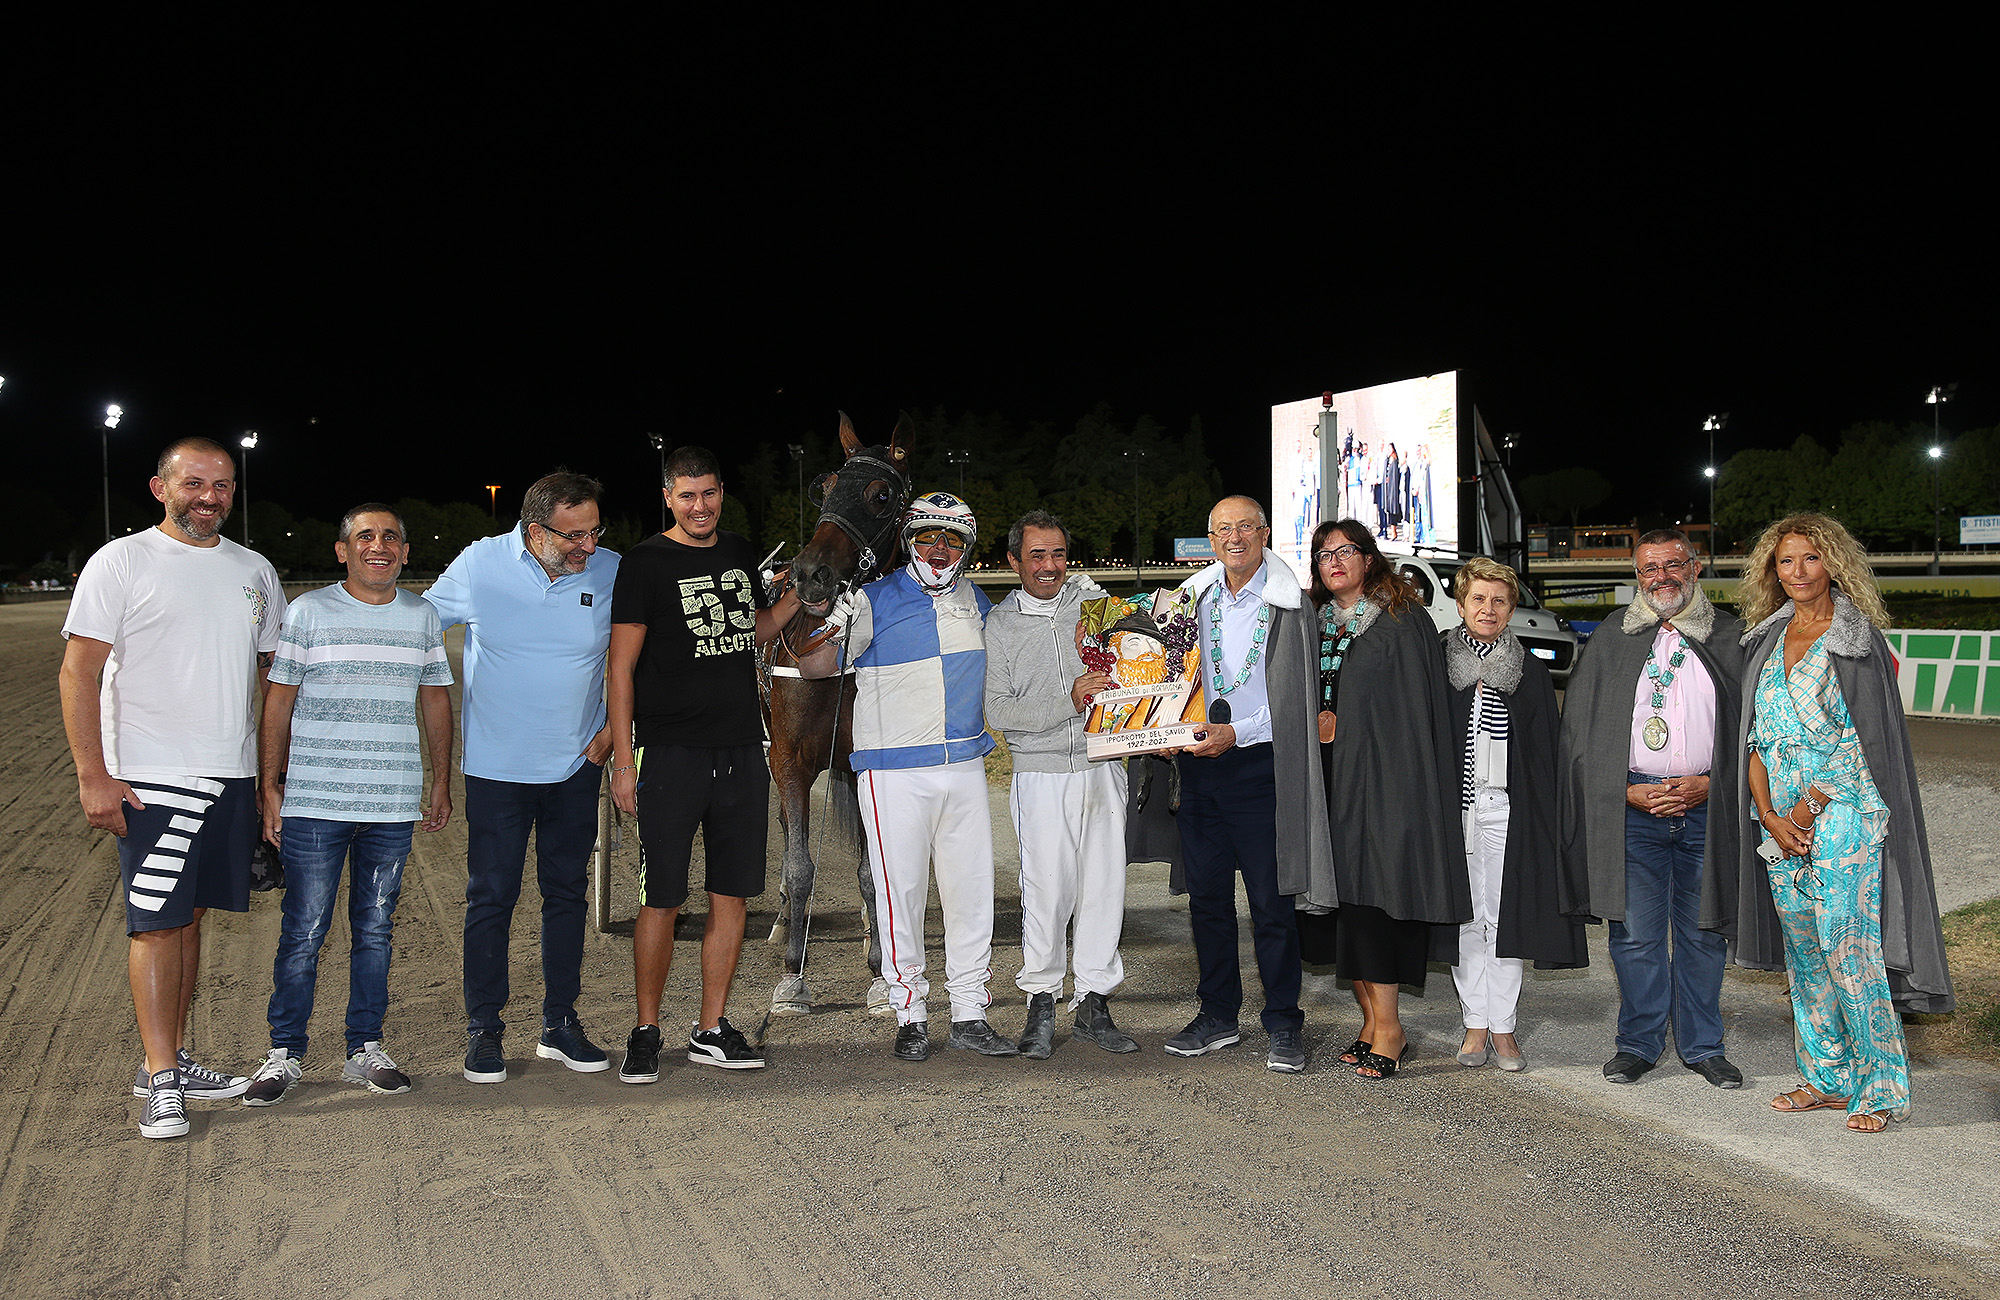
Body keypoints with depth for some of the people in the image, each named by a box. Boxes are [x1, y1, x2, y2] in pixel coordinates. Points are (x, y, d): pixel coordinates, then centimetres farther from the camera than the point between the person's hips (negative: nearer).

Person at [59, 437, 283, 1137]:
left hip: (231, 776, 5)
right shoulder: (121, 562, -4)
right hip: (152, 778, -5)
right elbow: (79, 671, -7)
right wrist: (93, 776, -14)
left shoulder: (254, 571, 12)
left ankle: (174, 1059, 19)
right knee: (157, 922, -5)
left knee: (189, 916, 11)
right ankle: (160, 1082, 0)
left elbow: (273, 671, 20)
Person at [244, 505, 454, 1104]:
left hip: (393, 806, 3)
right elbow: (278, 702, 1)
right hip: (314, 804, -3)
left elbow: (436, 699, 17)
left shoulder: (423, 616, 9)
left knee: (375, 930, 9)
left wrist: (441, 782, 14)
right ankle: (285, 1053, 11)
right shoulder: (307, 612, -1)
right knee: (303, 933, 0)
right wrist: (269, 786, -2)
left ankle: (365, 1049, 19)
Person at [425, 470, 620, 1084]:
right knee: (491, 897, 2)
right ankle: (483, 1030, 13)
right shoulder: (479, 565, -10)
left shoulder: (612, 572, -6)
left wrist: (613, 728, 1)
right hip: (496, 767, -2)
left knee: (567, 892, 11)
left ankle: (560, 1024, 22)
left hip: (576, 765, 2)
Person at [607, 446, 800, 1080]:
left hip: (741, 753, 5)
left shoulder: (739, 552, 13)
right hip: (670, 757, -5)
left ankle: (711, 1031, 18)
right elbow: (622, 666, -6)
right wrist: (622, 759, -11)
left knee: (733, 895, 7)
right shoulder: (647, 563, -4)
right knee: (661, 902, -2)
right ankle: (646, 1034, 12)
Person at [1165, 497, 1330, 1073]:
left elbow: (1292, 700, -8)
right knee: (1206, 896, 11)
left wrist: (1236, 734, -17)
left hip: (1258, 763, -5)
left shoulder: (1287, 605, -4)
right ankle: (1218, 1014, 23)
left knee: (1271, 902, -1)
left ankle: (1283, 1024, 10)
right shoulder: (1192, 597, 11)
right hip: (1198, 762, 5)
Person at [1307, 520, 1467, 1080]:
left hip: (1384, 777, -6)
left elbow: (1417, 707, -7)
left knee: (1373, 893, -10)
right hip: (1332, 781, 6)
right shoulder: (1316, 624, 16)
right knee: (1344, 895, 4)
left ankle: (1387, 1027, -5)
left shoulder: (1403, 621, -2)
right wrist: (1320, 725, 5)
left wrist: (1340, 723, -8)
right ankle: (1373, 1021, 11)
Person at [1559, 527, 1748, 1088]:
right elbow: (1581, 727, 5)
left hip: (1706, 806, 0)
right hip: (1630, 807, 0)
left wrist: (1711, 783, -8)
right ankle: (1639, 1043, 17)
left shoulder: (1730, 637, 7)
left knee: (1703, 931, 8)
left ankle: (1702, 1046, 22)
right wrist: (1628, 790, -6)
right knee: (1635, 933, 3)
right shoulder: (1613, 638, 7)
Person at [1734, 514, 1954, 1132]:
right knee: (1804, 950, 10)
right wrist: (1770, 816, -4)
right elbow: (1755, 734, 8)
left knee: (1847, 951, -9)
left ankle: (1882, 1087, 2)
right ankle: (1828, 1078, 20)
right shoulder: (1766, 640, 12)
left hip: (1842, 811, -6)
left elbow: (1865, 738, -10)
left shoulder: (1858, 640, -5)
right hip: (1780, 818, 6)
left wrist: (1807, 810, -12)